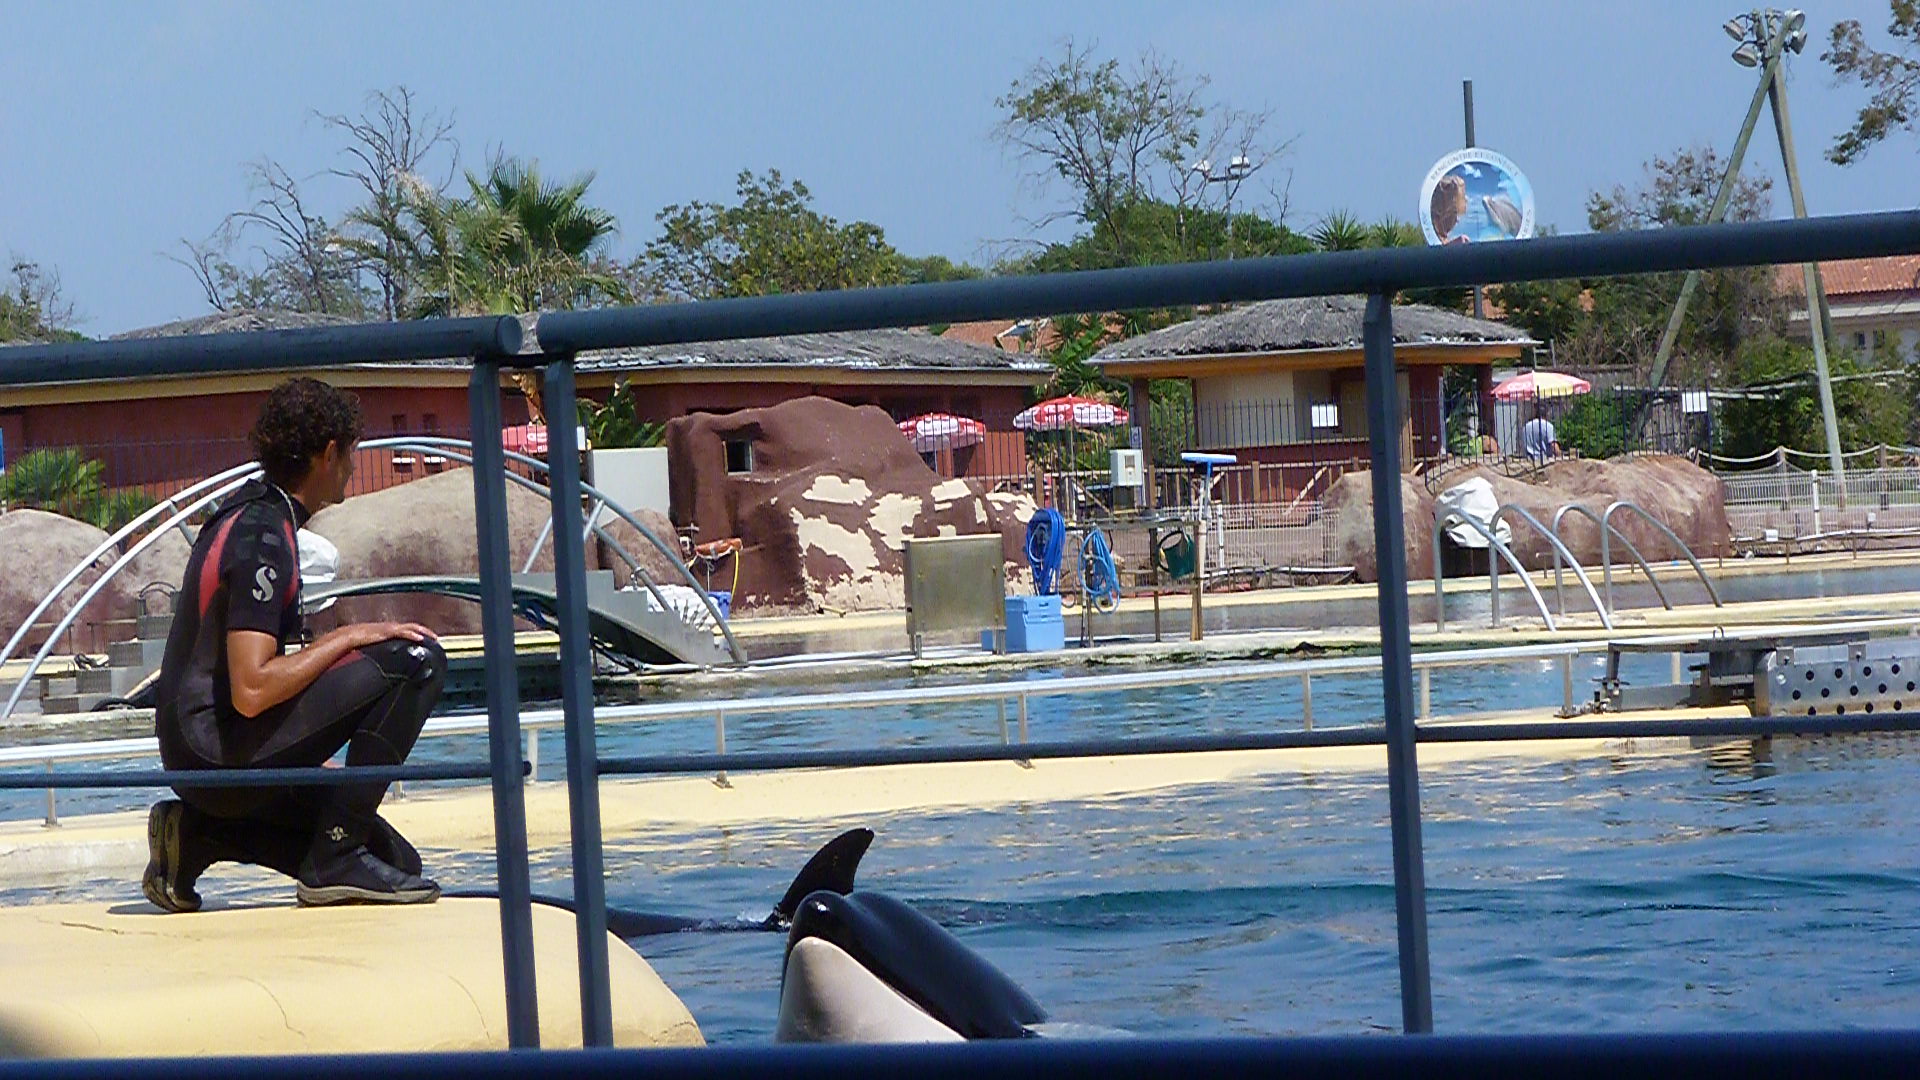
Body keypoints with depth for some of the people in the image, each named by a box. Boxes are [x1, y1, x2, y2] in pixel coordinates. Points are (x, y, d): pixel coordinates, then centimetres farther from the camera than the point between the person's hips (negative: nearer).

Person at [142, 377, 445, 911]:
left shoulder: (247, 510, 14)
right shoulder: (262, 538, -17)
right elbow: (252, 690, -26)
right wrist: (346, 637, -14)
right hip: (220, 754, -10)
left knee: (397, 859, 12)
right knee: (416, 659, -17)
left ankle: (196, 833, 8)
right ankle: (336, 859, -15)